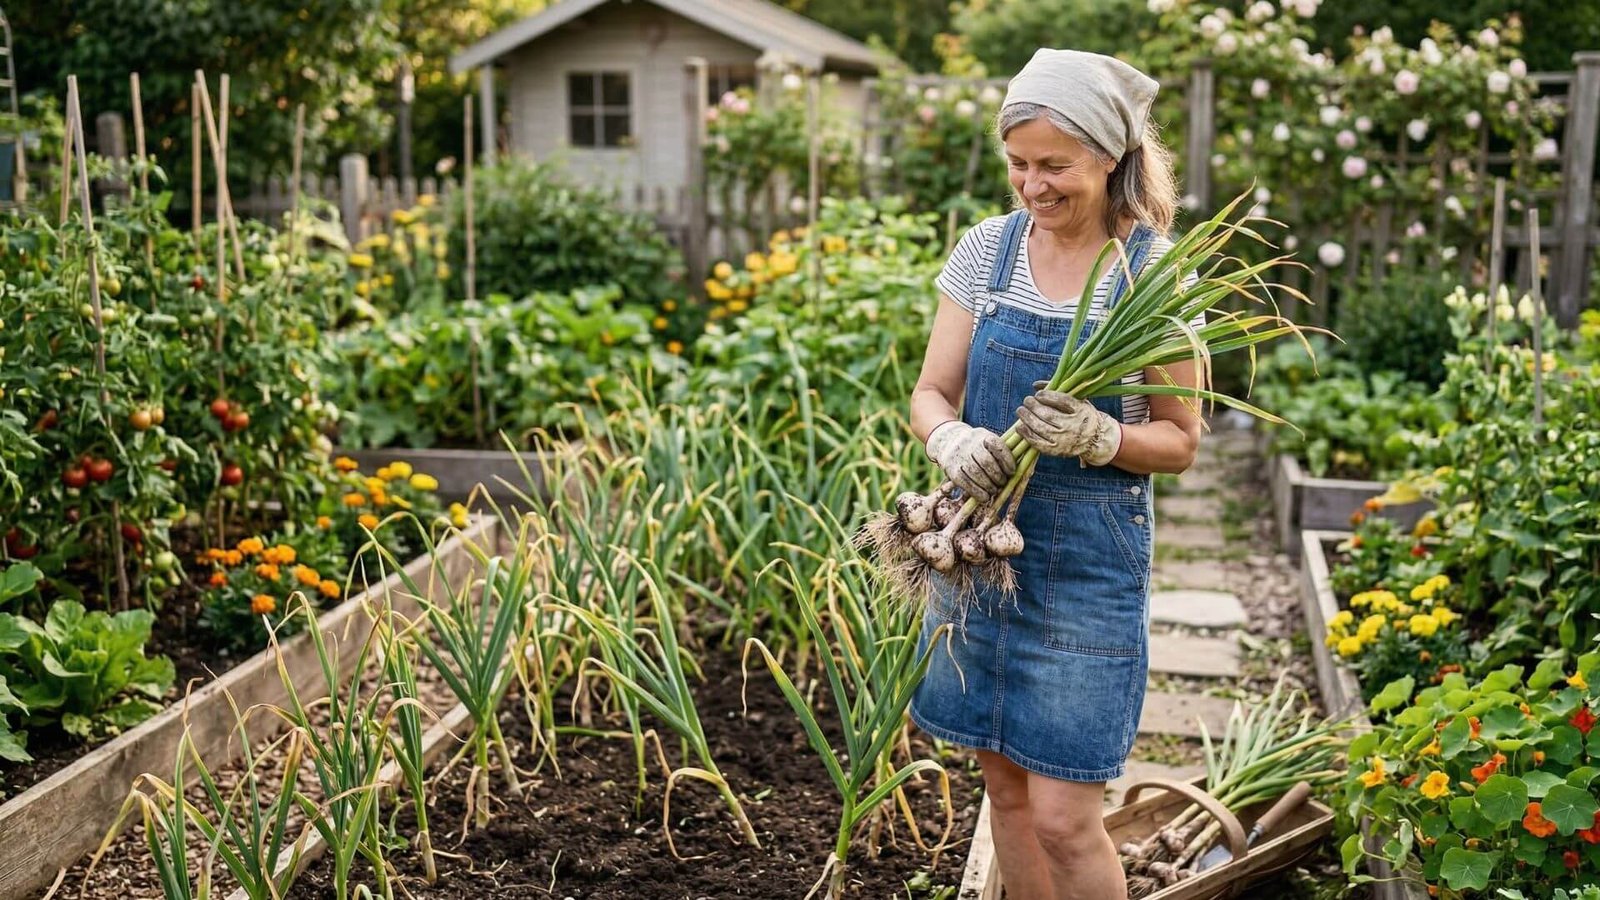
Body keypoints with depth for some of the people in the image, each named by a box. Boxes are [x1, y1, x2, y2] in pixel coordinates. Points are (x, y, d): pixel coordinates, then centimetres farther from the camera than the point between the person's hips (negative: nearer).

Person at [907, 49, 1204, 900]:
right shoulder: (985, 249, 0)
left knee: (1063, 817, -1)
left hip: (1088, 560, -4)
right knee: (1006, 787, 16)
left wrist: (1097, 437, -25)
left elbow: (1180, 441, -5)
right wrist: (953, 439, -22)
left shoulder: (1154, 271, -9)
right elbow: (930, 395, 2)